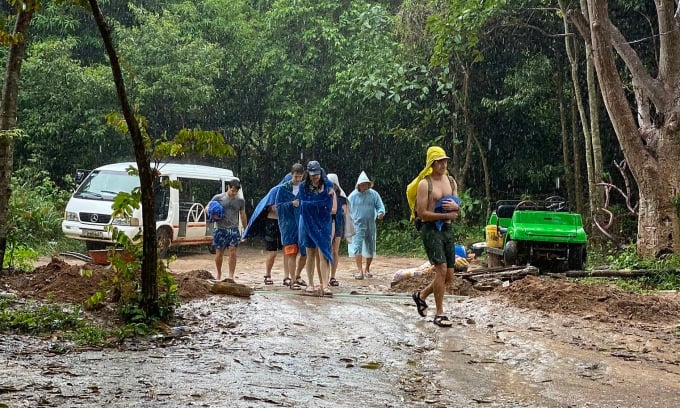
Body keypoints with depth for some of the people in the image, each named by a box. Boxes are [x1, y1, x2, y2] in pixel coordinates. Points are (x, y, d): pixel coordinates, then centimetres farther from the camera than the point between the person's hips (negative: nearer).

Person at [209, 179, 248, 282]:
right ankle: (219, 274, 21)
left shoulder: (240, 200, 8)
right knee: (219, 252, 4)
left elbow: (243, 216, 17)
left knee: (233, 252, -10)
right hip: (220, 229, -1)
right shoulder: (218, 198, 1)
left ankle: (231, 276, -11)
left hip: (233, 229, 1)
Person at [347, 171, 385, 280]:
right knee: (357, 248, -13)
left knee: (370, 249, 11)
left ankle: (367, 269, 28)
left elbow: (380, 206, 2)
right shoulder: (353, 195, 0)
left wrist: (380, 213, -20)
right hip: (357, 225, -2)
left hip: (370, 225, 2)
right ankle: (360, 271, -14)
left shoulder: (373, 194, 2)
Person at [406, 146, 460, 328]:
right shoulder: (424, 184, -9)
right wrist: (447, 215, -13)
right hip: (431, 230, -7)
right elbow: (422, 214, -14)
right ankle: (439, 314, -7)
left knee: (449, 275, 7)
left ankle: (421, 295, 31)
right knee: (441, 269, -15)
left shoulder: (451, 182, 12)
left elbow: (458, 211, 15)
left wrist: (455, 207, -9)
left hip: (447, 229, 7)